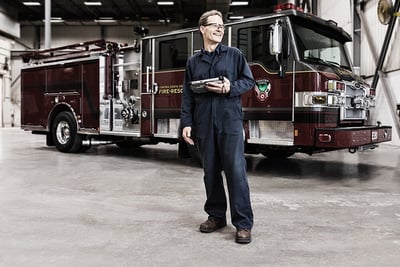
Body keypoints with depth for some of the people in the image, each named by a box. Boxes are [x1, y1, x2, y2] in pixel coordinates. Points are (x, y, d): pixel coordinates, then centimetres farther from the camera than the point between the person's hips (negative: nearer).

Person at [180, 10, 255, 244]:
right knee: (211, 171, 8)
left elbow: (249, 81, 7)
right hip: (204, 124, 3)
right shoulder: (193, 62, 13)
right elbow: (188, 95, 10)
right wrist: (187, 123, 2)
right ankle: (216, 215, 21)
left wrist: (230, 88, -13)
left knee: (236, 170, -7)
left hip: (230, 121, -2)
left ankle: (244, 223, -3)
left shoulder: (234, 54, 8)